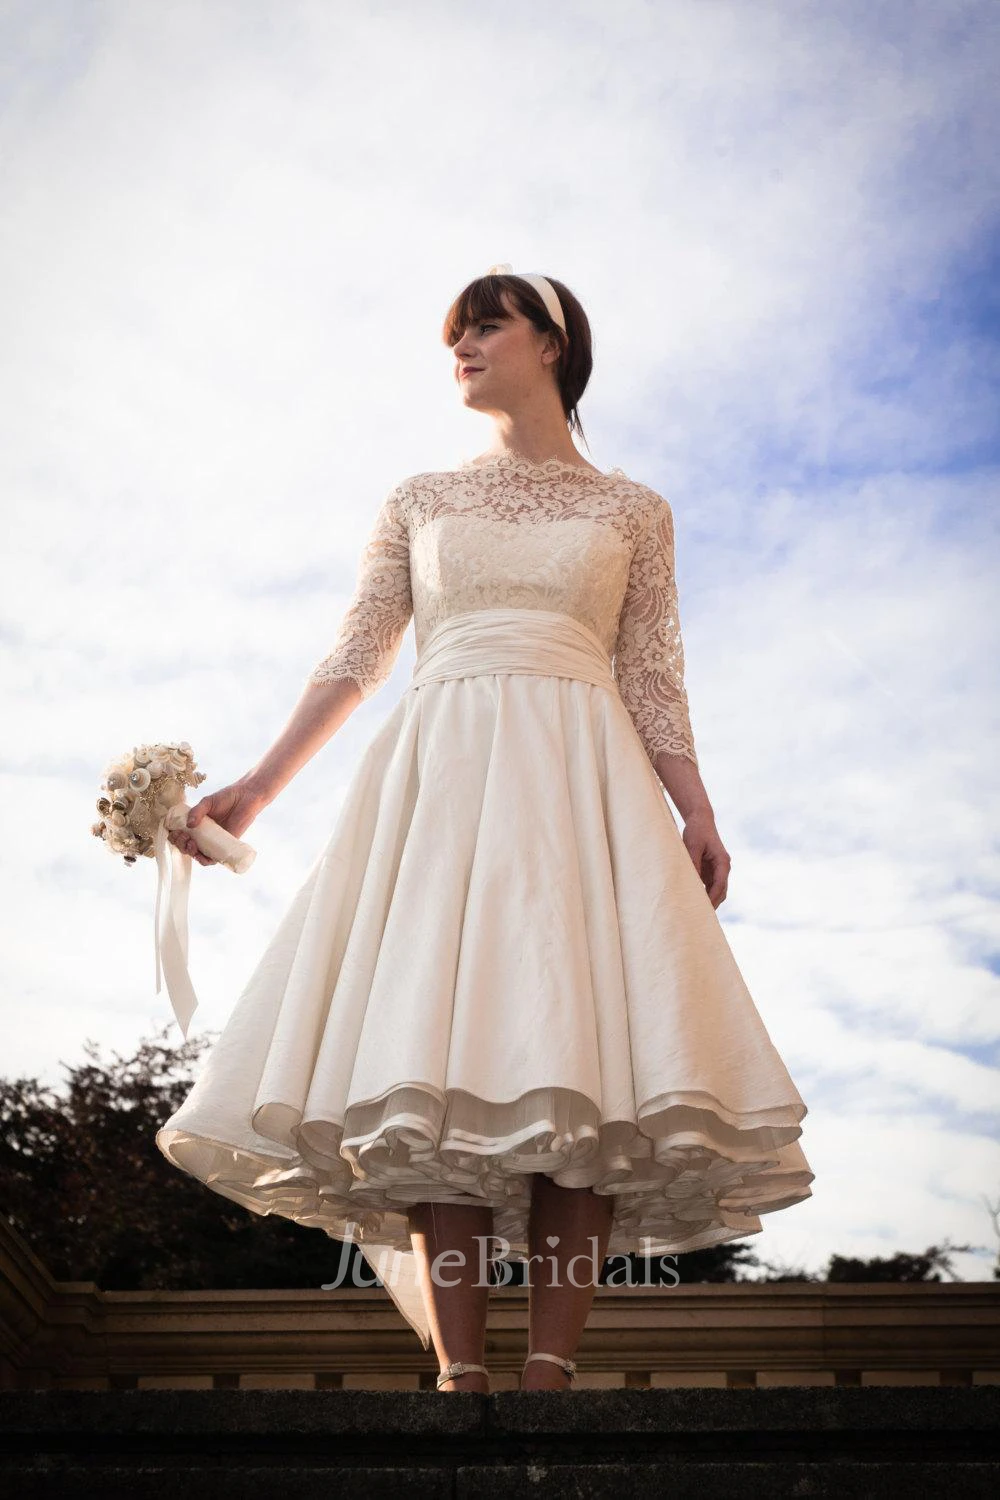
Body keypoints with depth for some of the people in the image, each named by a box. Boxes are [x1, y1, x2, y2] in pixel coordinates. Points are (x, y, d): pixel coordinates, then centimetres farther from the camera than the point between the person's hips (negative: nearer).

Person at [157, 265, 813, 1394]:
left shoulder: (632, 511, 18)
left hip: (579, 777, -1)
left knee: (583, 1068, -15)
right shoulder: (418, 502, 21)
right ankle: (459, 1372, -10)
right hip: (438, 770, 1)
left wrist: (696, 814, -4)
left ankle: (549, 1371, -12)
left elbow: (650, 681, 11)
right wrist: (259, 787, 5)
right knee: (431, 1065, -13)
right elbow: (355, 658, 15)